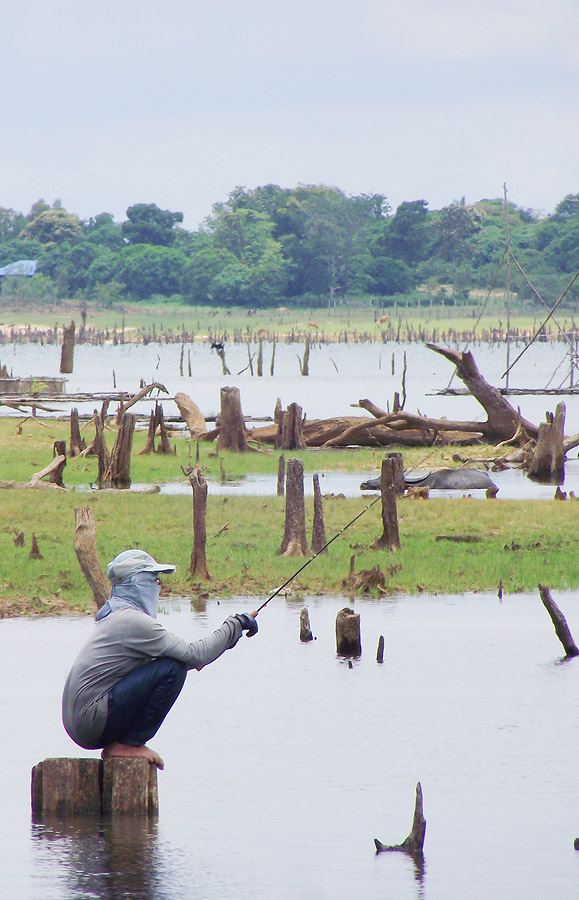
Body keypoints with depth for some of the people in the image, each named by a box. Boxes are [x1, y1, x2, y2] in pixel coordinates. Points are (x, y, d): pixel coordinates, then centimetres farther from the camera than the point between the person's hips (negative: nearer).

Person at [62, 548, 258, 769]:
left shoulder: (115, 617, 17)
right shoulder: (131, 621, -15)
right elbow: (195, 655, -16)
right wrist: (234, 627, -5)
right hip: (92, 723, -10)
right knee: (172, 669, -16)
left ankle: (115, 746, 14)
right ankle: (129, 744, -8)